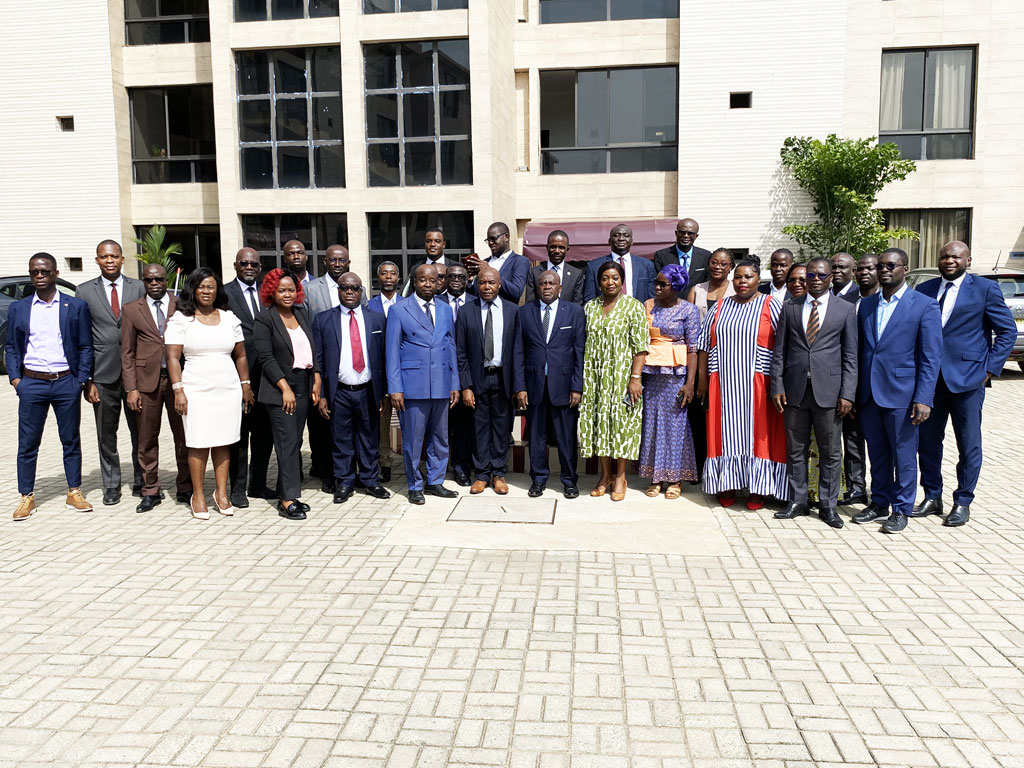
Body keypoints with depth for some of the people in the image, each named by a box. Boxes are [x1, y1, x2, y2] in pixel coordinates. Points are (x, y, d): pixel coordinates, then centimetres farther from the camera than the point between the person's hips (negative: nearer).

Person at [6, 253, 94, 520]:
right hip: (31, 383, 1)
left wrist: (81, 380, -5)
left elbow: (85, 346, 3)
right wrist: (15, 378, -1)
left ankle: (74, 493, 17)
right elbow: (10, 347, 11)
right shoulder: (18, 308, 8)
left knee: (71, 441, 8)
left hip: (66, 382, -1)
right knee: (27, 443, 5)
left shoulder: (77, 306, 3)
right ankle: (26, 496, 15)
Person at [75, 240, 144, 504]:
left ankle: (141, 482, 21)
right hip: (103, 375, 0)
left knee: (140, 432, 6)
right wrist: (86, 379, -3)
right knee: (106, 435, 9)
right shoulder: (85, 291, 4)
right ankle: (111, 485, 22)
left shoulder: (138, 288, 4)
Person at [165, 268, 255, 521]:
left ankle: (222, 493, 15)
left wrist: (246, 385, 10)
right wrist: (178, 390, -11)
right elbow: (172, 357, -3)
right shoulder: (180, 319, 1)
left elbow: (241, 355, 14)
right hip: (196, 390, -3)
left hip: (228, 390, 3)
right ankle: (198, 496, 10)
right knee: (199, 444, -2)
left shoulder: (229, 318, 11)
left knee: (223, 442, 5)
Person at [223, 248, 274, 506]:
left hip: (265, 374, 5)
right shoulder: (224, 293, -3)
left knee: (264, 432, 12)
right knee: (239, 433, 4)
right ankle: (237, 488, 15)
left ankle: (258, 484, 25)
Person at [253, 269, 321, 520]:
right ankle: (288, 501, -3)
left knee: (295, 442, 8)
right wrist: (285, 388, -16)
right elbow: (265, 358, -11)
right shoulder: (265, 319, -5)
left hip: (304, 386, 6)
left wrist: (317, 380, 7)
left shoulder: (302, 314, 12)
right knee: (287, 442, -7)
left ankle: (286, 494, 16)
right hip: (279, 389, -6)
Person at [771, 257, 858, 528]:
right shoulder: (790, 308, 10)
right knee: (795, 450, 8)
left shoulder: (846, 309, 5)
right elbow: (779, 352, 8)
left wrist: (847, 393, -6)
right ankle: (797, 502, 20)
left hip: (829, 391, -1)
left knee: (831, 452, 5)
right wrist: (777, 387, -1)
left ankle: (828, 505, 17)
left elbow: (850, 356, 2)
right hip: (795, 391, 2)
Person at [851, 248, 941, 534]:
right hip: (868, 394, 4)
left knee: (903, 455, 6)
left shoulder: (925, 306, -4)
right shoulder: (866, 304, 10)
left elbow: (931, 358, -7)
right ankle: (879, 503, 28)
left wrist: (923, 399, -14)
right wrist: (854, 392, 7)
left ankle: (901, 509, 19)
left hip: (901, 395, -4)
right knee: (877, 454, 15)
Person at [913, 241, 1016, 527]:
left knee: (969, 446, 5)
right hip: (929, 379, 3)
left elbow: (1007, 331, 0)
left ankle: (963, 502, 17)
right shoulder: (924, 290, 8)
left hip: (967, 378, -3)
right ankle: (932, 497, 23)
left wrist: (990, 368, -7)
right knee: (928, 441, 9)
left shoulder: (985, 289, -1)